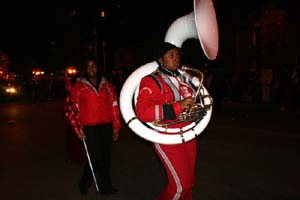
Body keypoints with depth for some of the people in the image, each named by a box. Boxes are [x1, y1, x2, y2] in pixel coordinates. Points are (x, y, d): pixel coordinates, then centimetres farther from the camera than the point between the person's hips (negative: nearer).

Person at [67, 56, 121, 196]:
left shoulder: (108, 86, 11)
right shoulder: (78, 87, 4)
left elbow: (114, 106, 10)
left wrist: (116, 127, 7)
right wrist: (78, 129, -6)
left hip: (107, 127, 3)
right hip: (89, 128, -3)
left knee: (105, 158, 10)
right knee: (95, 157, -2)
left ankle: (105, 187, 28)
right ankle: (84, 184, 24)